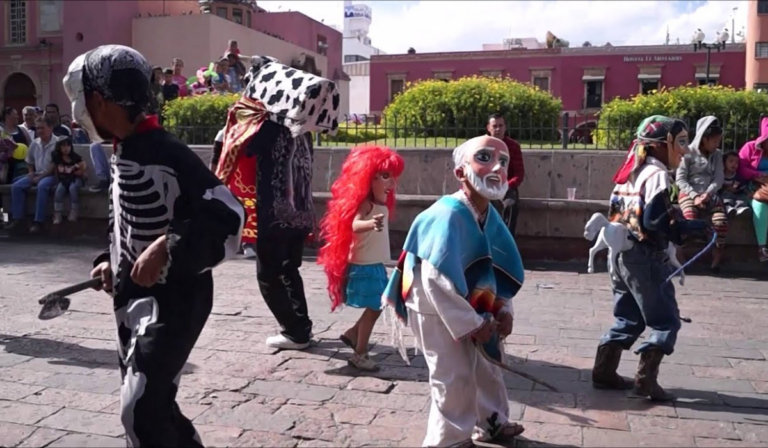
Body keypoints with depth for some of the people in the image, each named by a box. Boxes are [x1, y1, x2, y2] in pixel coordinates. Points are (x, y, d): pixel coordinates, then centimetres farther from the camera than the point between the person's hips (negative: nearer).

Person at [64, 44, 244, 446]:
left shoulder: (167, 154, -20)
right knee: (152, 404, 17)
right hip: (133, 297, 10)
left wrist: (167, 250, -31)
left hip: (174, 299, -9)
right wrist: (112, 263, 10)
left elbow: (228, 218, -25)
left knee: (140, 412, -11)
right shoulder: (122, 153, 9)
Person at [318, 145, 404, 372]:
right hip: (364, 266, -9)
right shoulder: (365, 204, -21)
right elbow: (355, 225, -42)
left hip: (377, 265, 9)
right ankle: (360, 354, 6)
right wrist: (371, 224, -61)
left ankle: (352, 333, 31)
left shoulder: (382, 205, 7)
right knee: (373, 308, -4)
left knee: (378, 306, 15)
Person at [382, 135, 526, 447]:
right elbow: (436, 279, -33)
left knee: (489, 365, 21)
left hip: (469, 307, 9)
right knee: (454, 378, 0)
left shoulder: (489, 214, -2)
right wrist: (470, 323, -23)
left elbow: (501, 267, 10)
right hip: (436, 311, -9)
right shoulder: (449, 214, -30)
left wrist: (503, 309, -1)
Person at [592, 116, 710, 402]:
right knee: (665, 321, 2)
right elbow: (656, 220, -20)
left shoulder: (633, 172, 14)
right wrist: (693, 227, -11)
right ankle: (646, 380, 1)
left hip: (623, 254, 9)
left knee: (629, 319, 17)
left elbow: (615, 211, 14)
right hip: (645, 257, -9)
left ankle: (604, 372, 19)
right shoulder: (657, 174, -12)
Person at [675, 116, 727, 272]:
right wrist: (695, 196, -17)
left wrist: (707, 195, -13)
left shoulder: (717, 155, 14)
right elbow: (680, 179, -4)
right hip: (689, 193, -4)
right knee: (691, 221, -32)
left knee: (721, 221, -25)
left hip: (710, 194, 4)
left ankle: (717, 256, -10)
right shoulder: (688, 153, 0)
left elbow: (718, 179, 5)